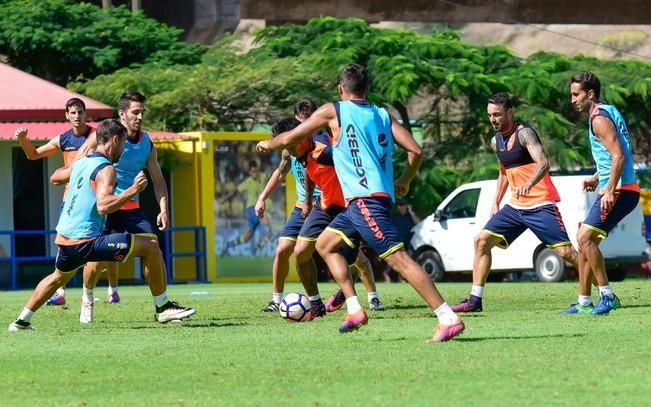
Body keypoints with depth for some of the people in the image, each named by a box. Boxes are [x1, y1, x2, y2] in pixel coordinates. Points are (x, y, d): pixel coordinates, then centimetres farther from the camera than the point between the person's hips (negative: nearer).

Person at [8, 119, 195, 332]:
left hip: (63, 240, 9)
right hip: (85, 241, -9)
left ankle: (21, 321, 42)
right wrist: (132, 190, -24)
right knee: (150, 247, -7)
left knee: (59, 277, 37)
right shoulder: (106, 169, -11)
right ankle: (163, 308, -2)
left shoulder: (79, 164, 14)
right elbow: (103, 206, -25)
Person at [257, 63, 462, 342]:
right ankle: (354, 310, 11)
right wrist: (405, 182, 24)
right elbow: (415, 151, 6)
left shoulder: (333, 111, 2)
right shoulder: (383, 115, 16)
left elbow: (289, 139, 8)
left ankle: (449, 319, -23)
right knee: (325, 244, 21)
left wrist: (267, 144, 29)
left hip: (365, 199, -8)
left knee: (399, 258, -14)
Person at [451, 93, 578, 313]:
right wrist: (496, 203, 20)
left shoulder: (524, 133, -13)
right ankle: (475, 300, 1)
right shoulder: (496, 141, 11)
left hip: (541, 205, -8)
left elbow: (543, 163, -28)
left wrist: (528, 185, -46)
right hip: (515, 206, 8)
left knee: (565, 251, -12)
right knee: (482, 240, -2)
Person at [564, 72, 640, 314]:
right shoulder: (607, 112, 18)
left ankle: (607, 296, -14)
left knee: (585, 238, -16)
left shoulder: (599, 119, -13)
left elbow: (619, 156, -22)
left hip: (619, 191, -11)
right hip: (613, 189, 11)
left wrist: (610, 191, -26)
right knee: (585, 240, 11)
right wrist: (597, 178, 21)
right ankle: (584, 302, 14)